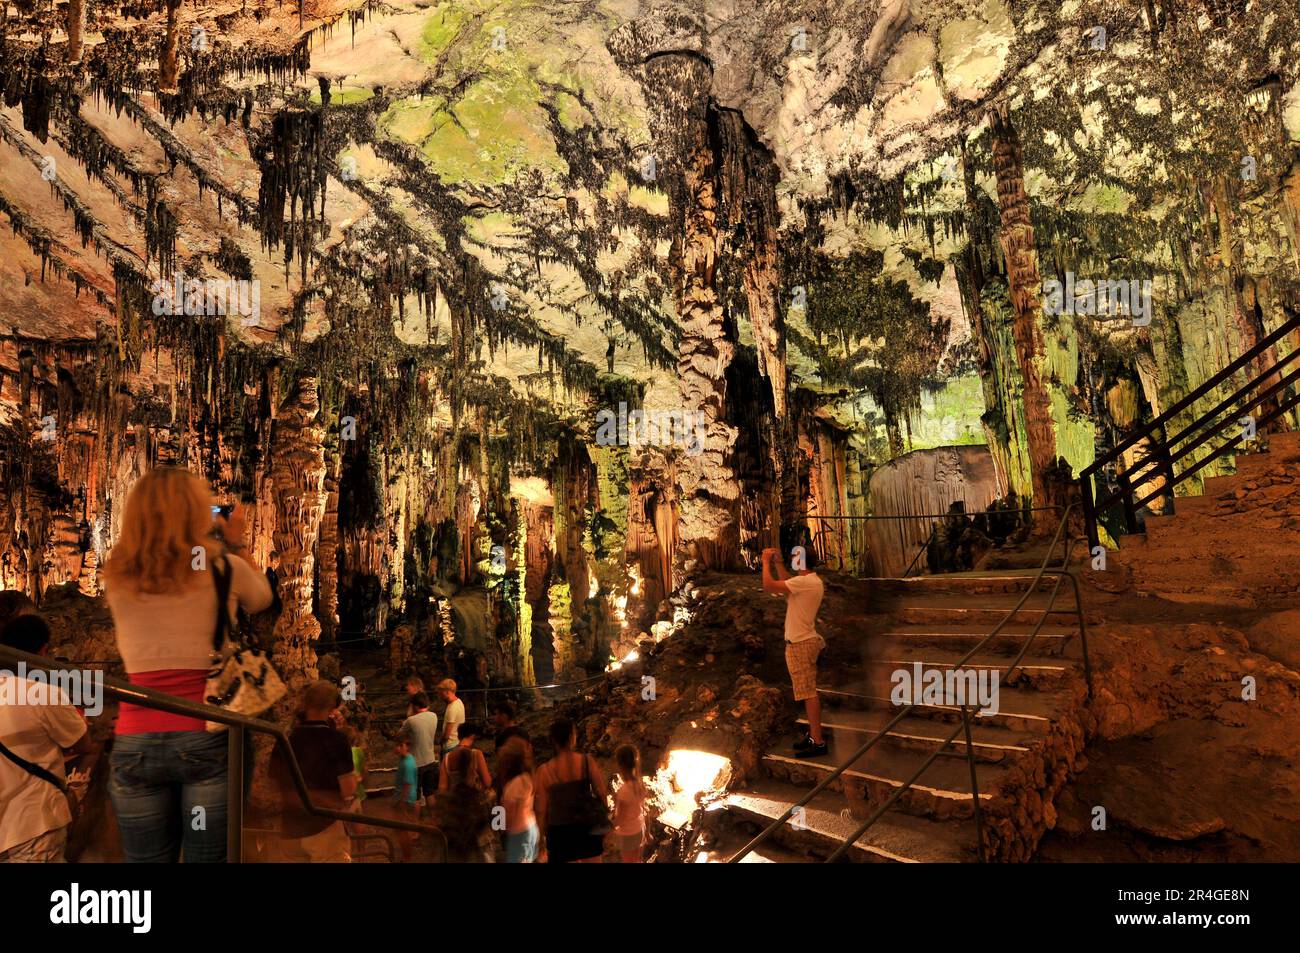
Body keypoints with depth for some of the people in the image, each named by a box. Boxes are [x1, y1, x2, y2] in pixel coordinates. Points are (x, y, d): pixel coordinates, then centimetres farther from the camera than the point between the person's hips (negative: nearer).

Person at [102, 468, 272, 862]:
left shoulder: (117, 576, 3)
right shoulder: (223, 567, -4)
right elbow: (260, 599, 18)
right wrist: (235, 543, 25)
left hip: (135, 741, 3)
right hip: (207, 738, -3)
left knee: (145, 860, 12)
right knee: (207, 860, 5)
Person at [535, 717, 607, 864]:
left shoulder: (544, 771, -13)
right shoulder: (587, 761, -12)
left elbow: (542, 810, -7)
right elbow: (601, 795, -6)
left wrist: (541, 838, 6)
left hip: (560, 832, -1)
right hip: (587, 829, 1)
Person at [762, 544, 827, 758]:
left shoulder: (803, 582, -21)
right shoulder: (813, 581, 9)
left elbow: (769, 585, -22)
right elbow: (787, 583, 25)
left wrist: (766, 562, -8)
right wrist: (777, 563, 20)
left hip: (800, 644, -10)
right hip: (806, 641, 10)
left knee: (809, 693, -6)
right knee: (809, 692, 17)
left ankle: (818, 742, -3)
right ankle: (814, 734, 26)